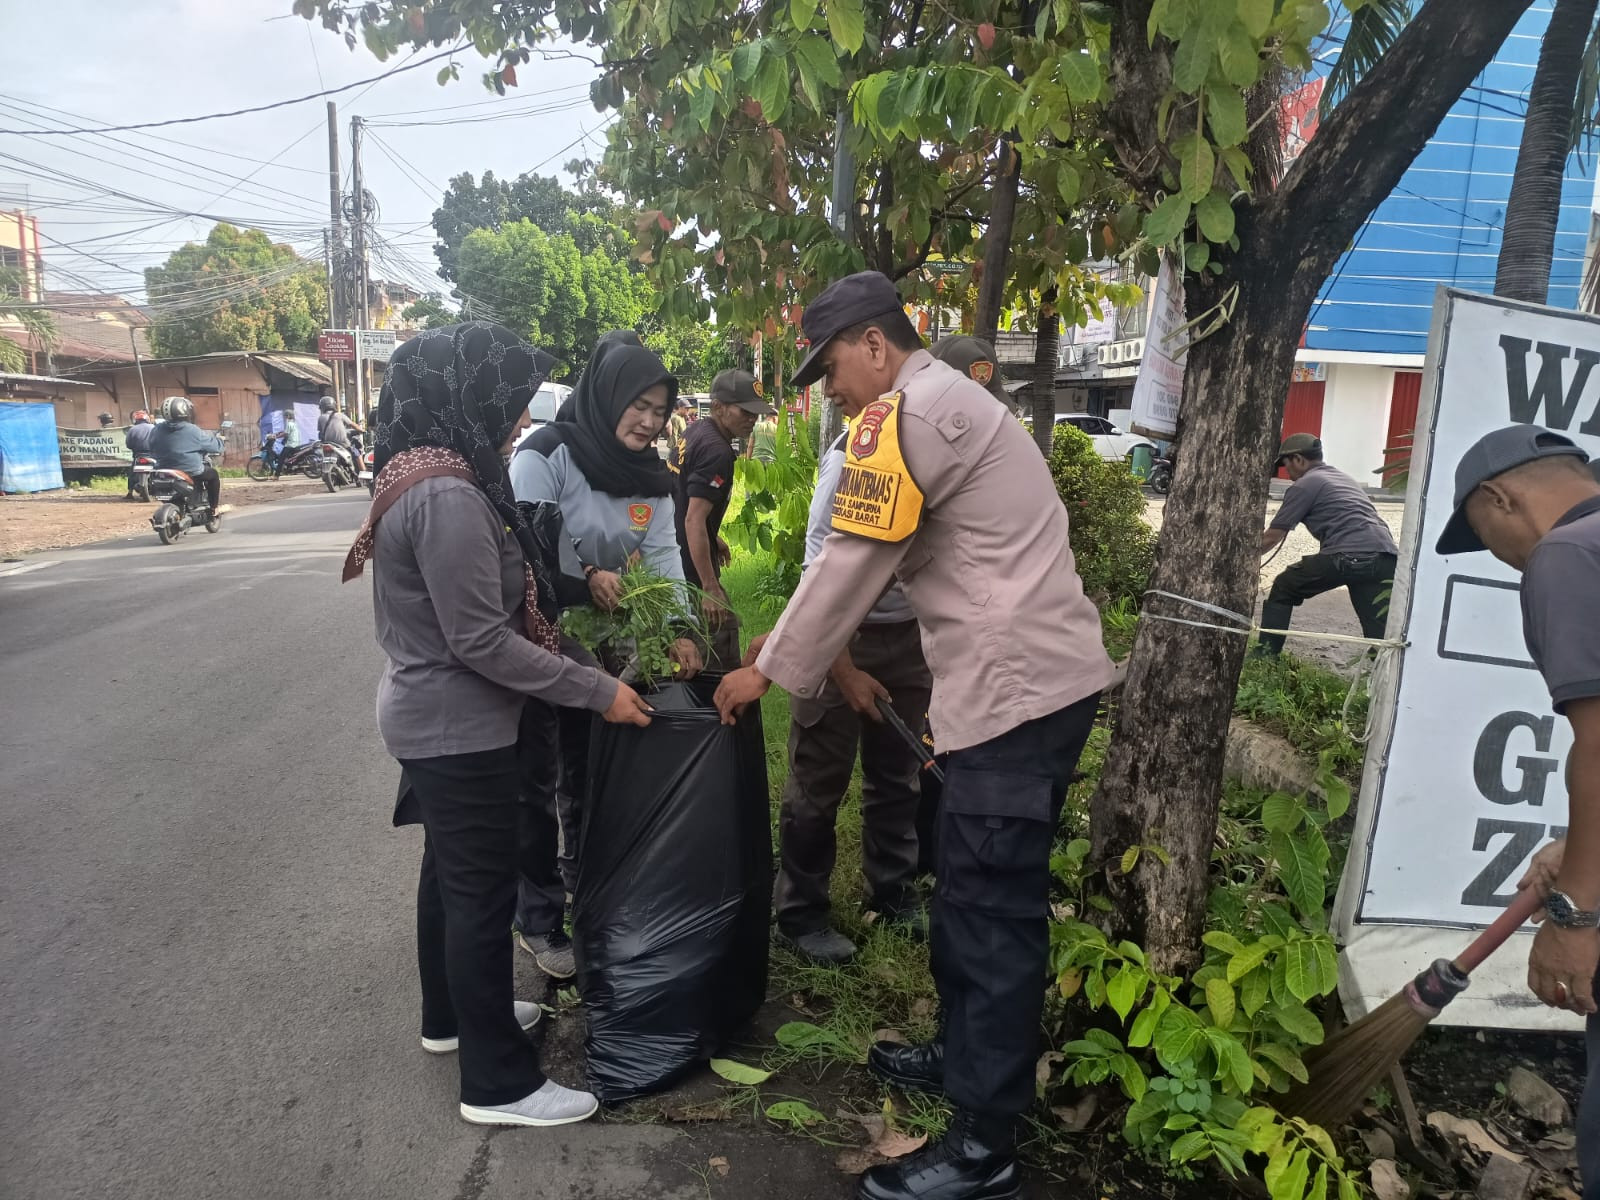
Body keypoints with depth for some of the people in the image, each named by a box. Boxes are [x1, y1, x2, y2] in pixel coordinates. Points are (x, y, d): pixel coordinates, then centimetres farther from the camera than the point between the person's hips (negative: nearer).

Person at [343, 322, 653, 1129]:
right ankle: (498, 1083, 17)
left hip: (432, 716, 10)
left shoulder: (424, 477, 7)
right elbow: (480, 641, -26)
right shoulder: (448, 495, -26)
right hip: (457, 727, -10)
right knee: (482, 893, 2)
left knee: (450, 874, 23)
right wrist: (599, 692, -20)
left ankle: (449, 1017, 42)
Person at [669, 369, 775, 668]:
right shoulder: (717, 451, -21)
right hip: (690, 565, -10)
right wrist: (710, 589, -30)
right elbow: (694, 520, -28)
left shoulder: (695, 432, 9)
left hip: (672, 557, 10)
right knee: (722, 636, -9)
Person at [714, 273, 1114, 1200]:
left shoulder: (905, 413, -12)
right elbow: (885, 564, 21)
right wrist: (811, 647, 20)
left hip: (1017, 688, -10)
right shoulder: (950, 401, 20)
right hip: (1040, 675, 10)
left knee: (992, 912, -1)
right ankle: (971, 1057, 37)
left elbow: (850, 564, -11)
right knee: (977, 893, 20)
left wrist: (770, 672, 0)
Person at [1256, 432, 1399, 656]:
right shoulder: (1344, 478, 33)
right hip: (1386, 559, 7)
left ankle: (1266, 655, 17)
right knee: (1381, 635, 4)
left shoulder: (1304, 484, 8)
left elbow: (1272, 538, 10)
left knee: (1283, 589, 15)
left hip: (1349, 557, -7)